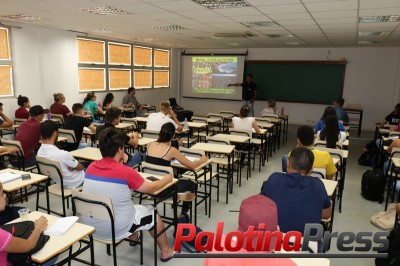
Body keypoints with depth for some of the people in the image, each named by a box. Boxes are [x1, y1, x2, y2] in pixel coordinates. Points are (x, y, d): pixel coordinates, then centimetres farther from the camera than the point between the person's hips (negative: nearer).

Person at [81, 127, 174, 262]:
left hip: (88, 226, 7)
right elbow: (151, 188, -6)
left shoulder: (91, 167, -4)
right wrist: (166, 179, 10)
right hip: (115, 230, -6)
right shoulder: (126, 172, -21)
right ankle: (166, 251, 33)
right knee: (152, 213, 17)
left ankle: (133, 238, 51)